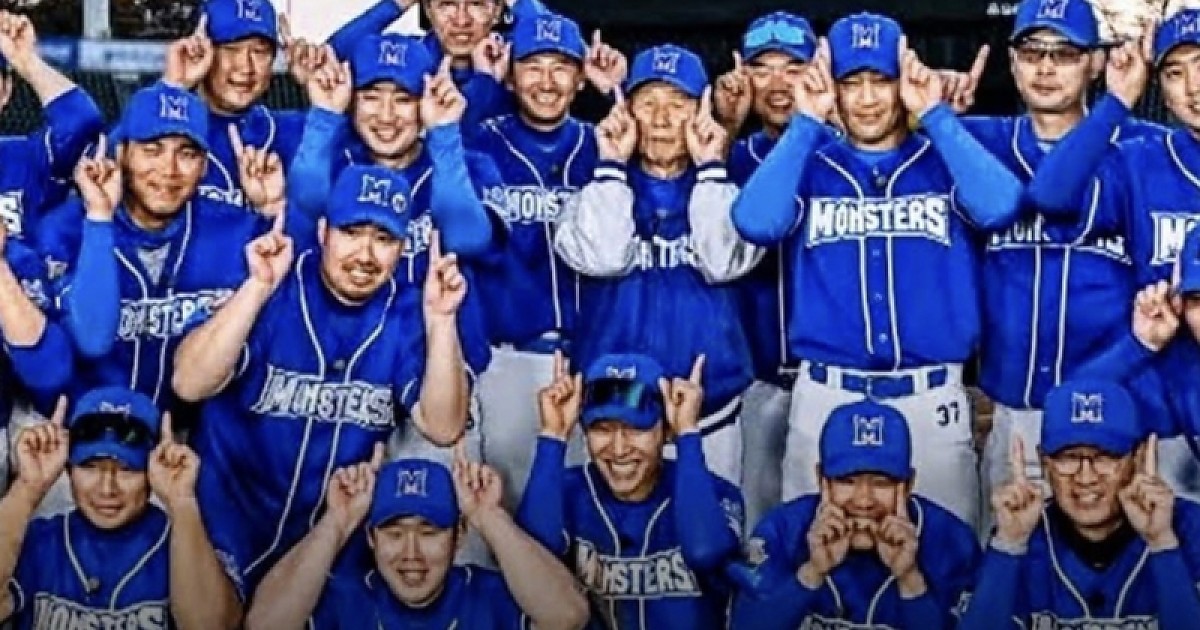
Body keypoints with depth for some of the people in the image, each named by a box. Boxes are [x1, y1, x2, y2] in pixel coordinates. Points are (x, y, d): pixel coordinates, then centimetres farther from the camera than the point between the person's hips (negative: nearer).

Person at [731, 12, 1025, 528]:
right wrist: (806, 122, -10)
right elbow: (755, 222, -15)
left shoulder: (944, 163, 6)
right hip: (826, 397, 0)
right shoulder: (811, 168, 7)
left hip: (932, 398, 0)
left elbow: (1000, 207, -16)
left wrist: (935, 115, -11)